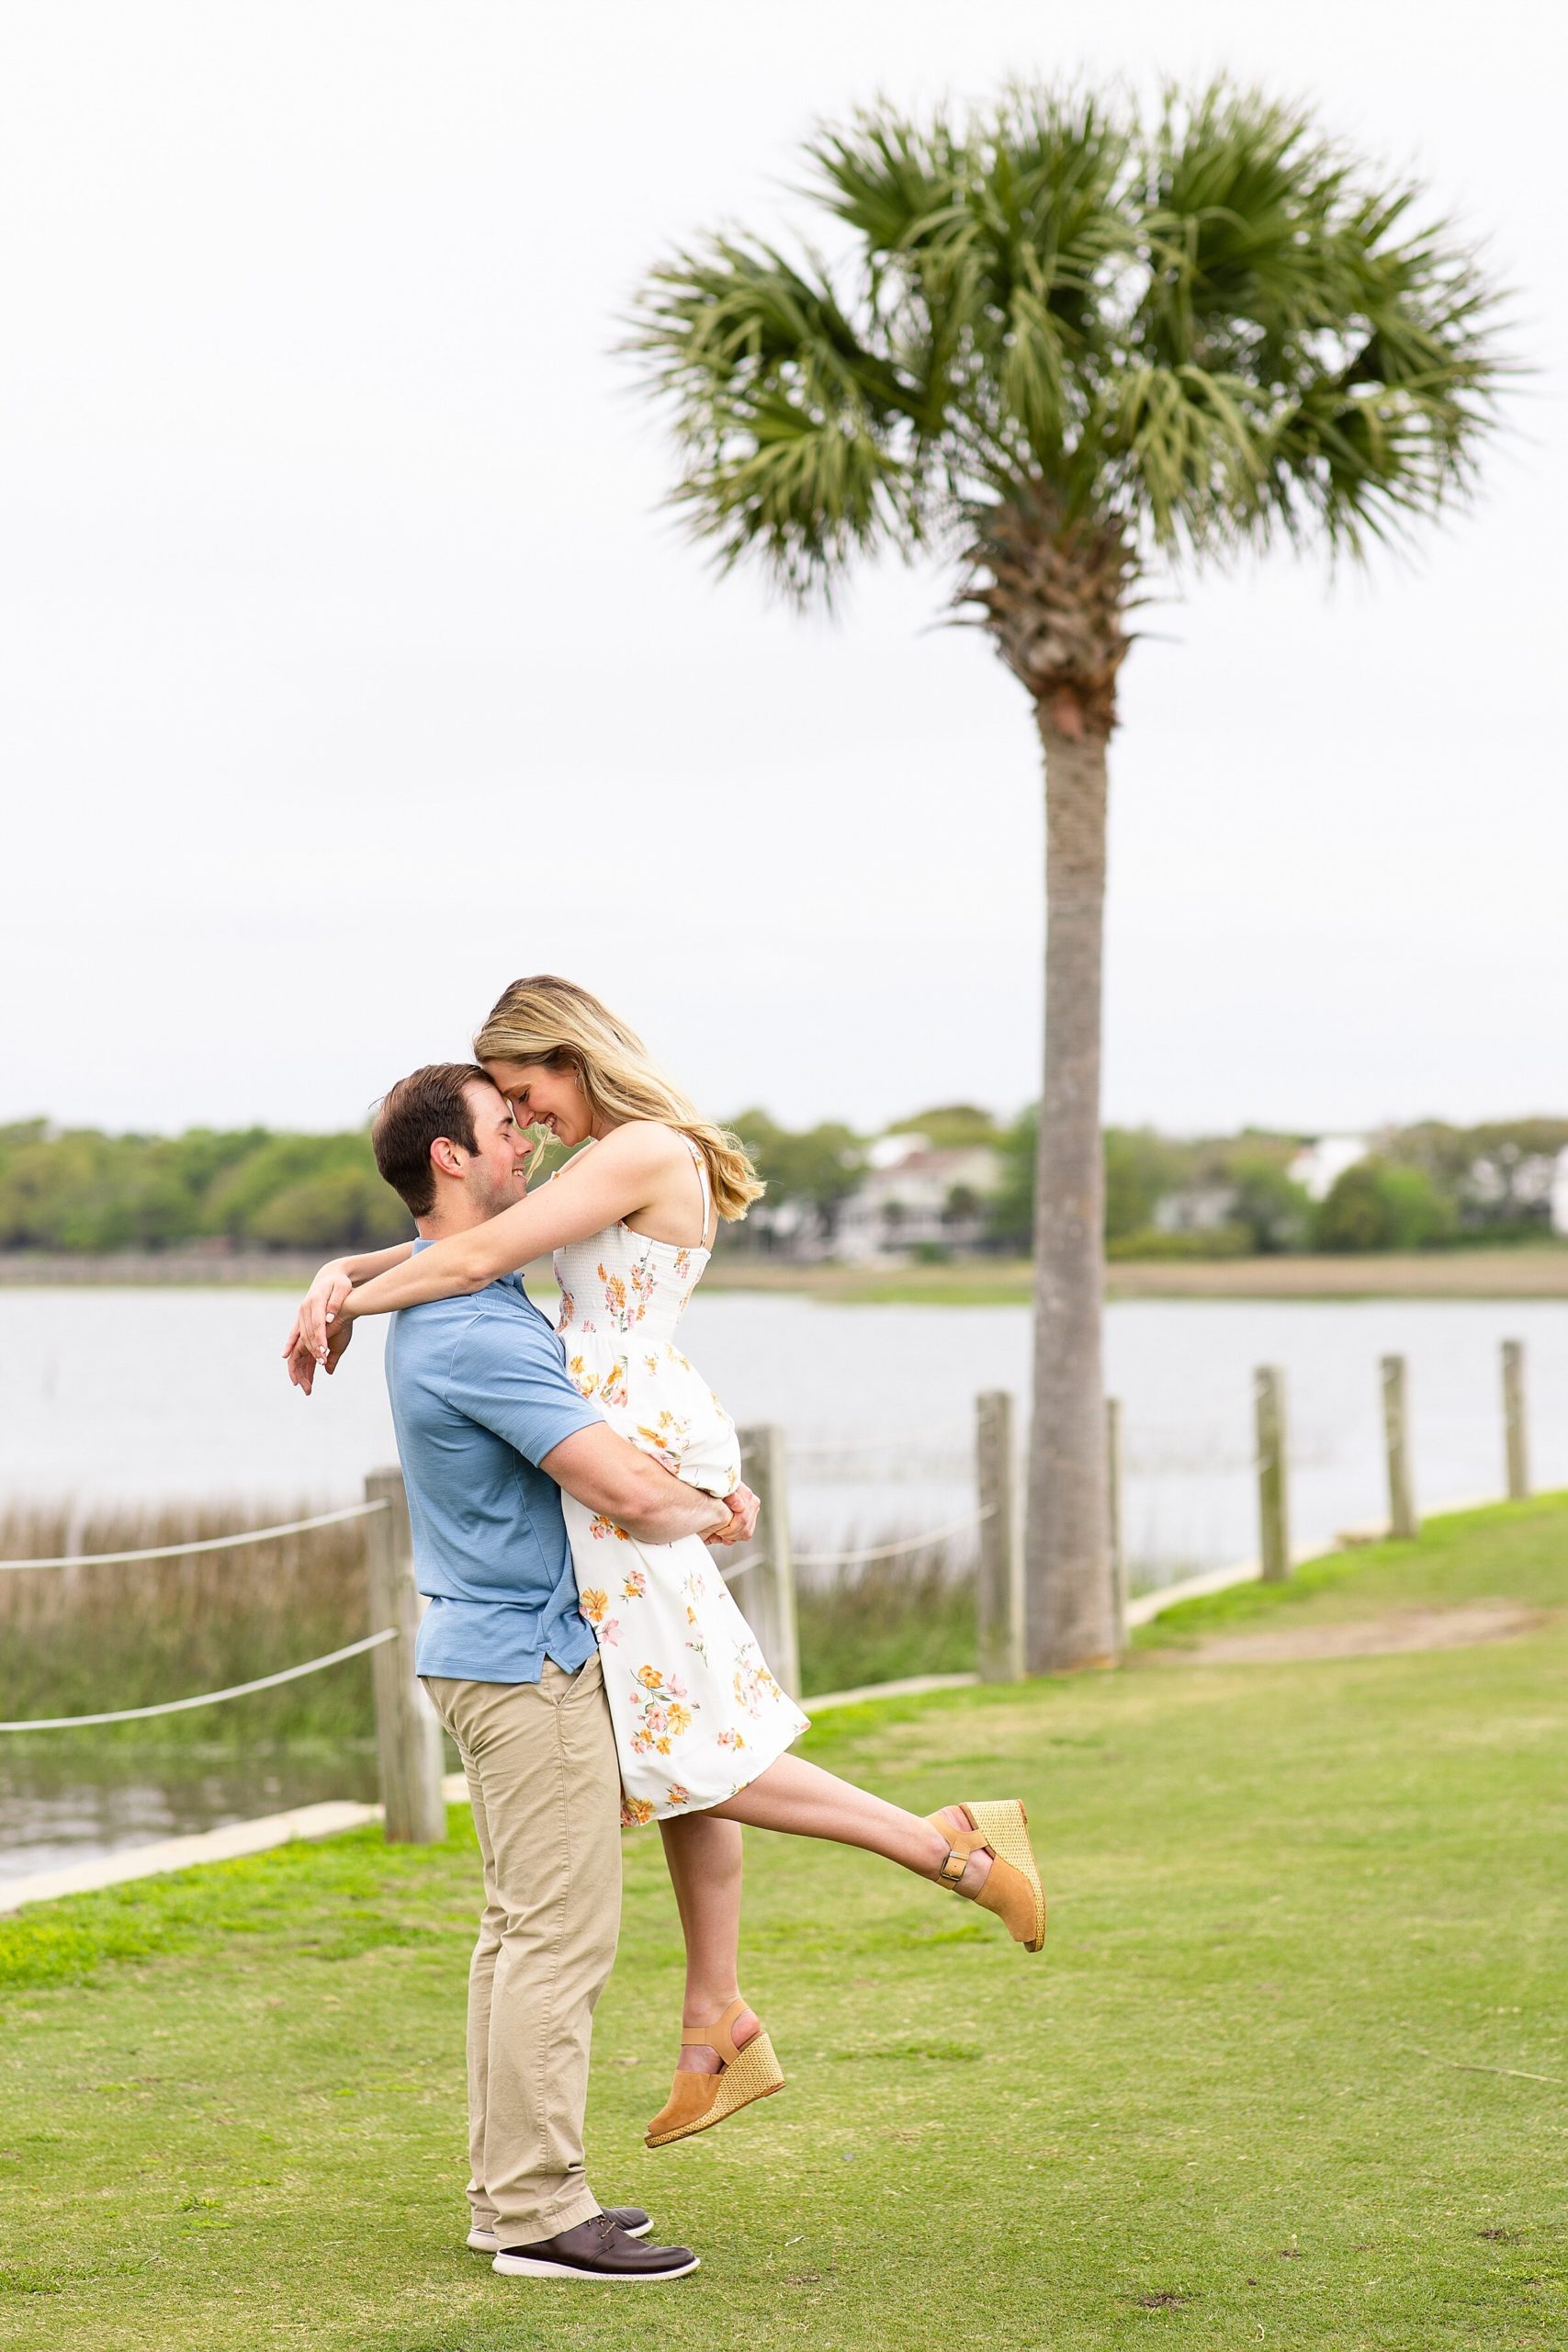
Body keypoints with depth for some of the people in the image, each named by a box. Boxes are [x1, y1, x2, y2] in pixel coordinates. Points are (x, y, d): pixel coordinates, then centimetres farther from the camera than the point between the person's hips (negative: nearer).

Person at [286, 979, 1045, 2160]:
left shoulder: (643, 1153, -14)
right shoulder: (613, 1161, 17)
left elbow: (479, 1257, -17)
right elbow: (473, 1239, 18)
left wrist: (349, 1307, -5)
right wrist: (346, 1273, 4)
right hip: (635, 1450, 10)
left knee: (681, 1747, -5)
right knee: (682, 1742, 11)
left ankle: (954, 1846, -3)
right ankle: (719, 2026, 17)